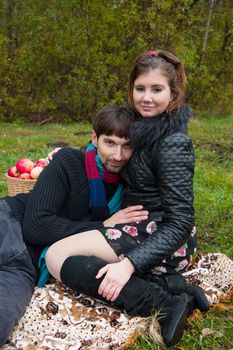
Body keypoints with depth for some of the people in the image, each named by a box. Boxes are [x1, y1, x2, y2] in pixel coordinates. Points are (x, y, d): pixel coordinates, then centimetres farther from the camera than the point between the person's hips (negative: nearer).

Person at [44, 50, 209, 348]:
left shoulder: (173, 144, -19)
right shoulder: (145, 127, 7)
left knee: (58, 257, -18)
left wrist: (130, 263, -31)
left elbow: (180, 222, -21)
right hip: (142, 230, 9)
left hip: (162, 241, -9)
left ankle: (165, 301, -18)